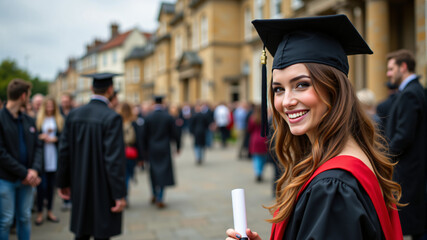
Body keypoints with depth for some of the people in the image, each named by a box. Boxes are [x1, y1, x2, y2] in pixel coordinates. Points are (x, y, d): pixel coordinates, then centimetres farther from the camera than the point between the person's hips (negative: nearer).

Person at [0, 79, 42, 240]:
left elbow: (37, 147, 9)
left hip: (27, 178, 6)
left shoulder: (29, 120, 10)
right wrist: (24, 173, -15)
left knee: (25, 218, 13)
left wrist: (35, 169, -9)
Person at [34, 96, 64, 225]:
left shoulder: (59, 120, 7)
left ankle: (50, 212, 20)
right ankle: (39, 213, 8)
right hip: (41, 155, -2)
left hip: (54, 156, 2)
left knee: (51, 184, 9)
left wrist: (53, 139, -12)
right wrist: (40, 137, -17)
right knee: (42, 185, -3)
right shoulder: (38, 119, 2)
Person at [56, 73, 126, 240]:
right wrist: (119, 195, -15)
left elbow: (64, 151, 5)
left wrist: (63, 183, 15)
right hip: (103, 189, -5)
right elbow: (114, 158, -19)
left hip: (80, 188, 6)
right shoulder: (112, 118, -16)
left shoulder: (74, 115, 1)